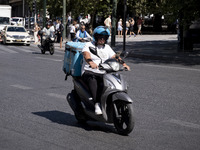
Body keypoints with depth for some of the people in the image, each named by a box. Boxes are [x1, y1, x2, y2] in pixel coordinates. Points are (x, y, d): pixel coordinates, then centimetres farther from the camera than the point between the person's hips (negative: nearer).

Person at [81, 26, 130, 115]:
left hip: (102, 73, 5)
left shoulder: (107, 47, 21)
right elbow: (86, 54, -17)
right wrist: (91, 62, -40)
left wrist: (123, 63, -10)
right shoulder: (89, 45, 3)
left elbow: (114, 56, 10)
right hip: (88, 72, -4)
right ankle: (97, 104, -44)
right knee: (92, 81, -38)